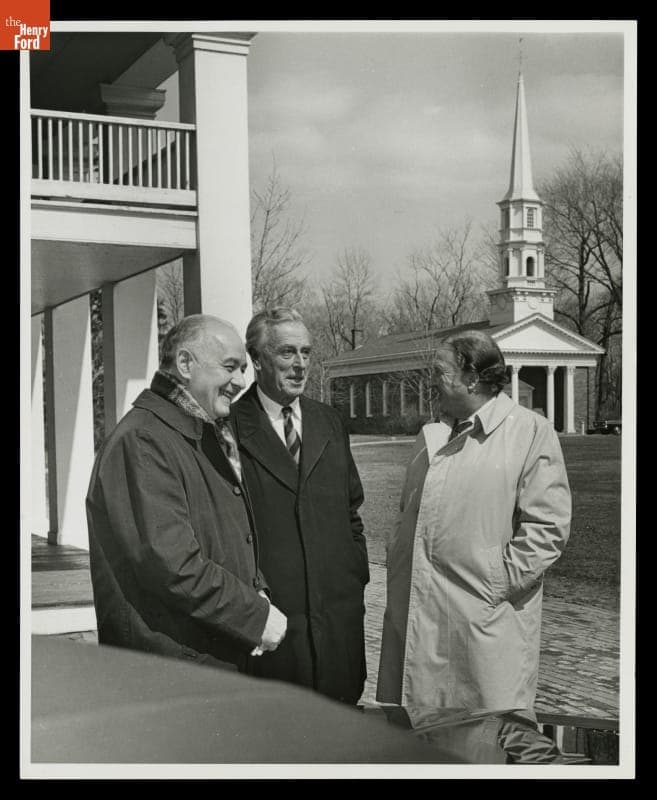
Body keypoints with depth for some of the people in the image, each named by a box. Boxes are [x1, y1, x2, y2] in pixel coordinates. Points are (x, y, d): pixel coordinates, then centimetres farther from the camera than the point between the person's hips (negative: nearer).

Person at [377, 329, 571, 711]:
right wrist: (398, 584, 8)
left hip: (486, 619, -6)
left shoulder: (532, 431, -7)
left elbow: (548, 526, -12)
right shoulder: (432, 436, 14)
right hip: (418, 616, 6)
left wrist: (499, 584, -14)